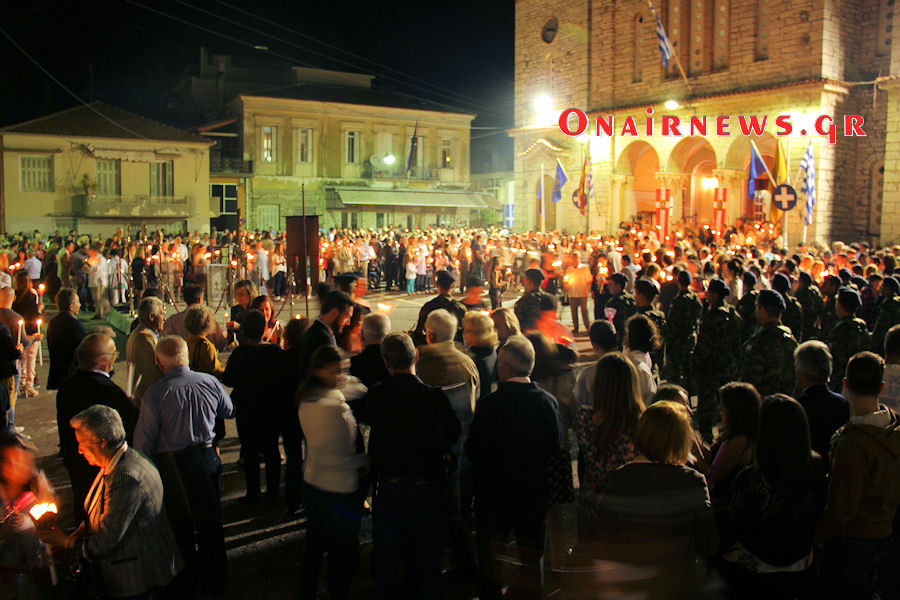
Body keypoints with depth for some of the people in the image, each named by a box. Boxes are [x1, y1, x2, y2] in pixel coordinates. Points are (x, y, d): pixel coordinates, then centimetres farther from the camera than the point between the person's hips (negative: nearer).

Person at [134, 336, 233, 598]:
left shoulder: (154, 393, -17)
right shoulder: (210, 382, -9)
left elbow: (143, 440, -13)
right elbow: (229, 411, 8)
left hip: (172, 466, -2)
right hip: (207, 459, 2)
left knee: (181, 527, 16)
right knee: (210, 522, 17)